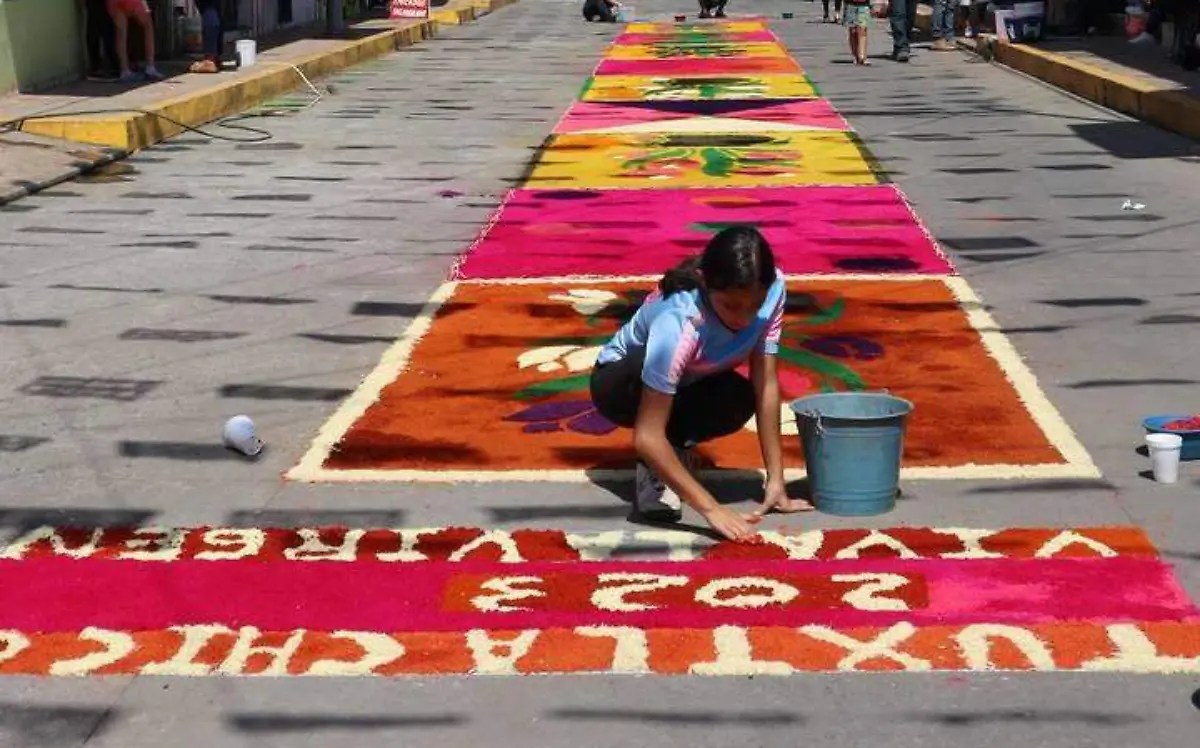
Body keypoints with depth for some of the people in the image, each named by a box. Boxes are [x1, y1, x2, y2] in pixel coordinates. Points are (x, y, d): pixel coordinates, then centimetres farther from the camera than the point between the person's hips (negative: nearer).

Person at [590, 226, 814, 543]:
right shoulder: (677, 322, -41)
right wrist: (710, 508, -46)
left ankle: (675, 450, 1)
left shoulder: (772, 289, -27)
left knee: (741, 400, -28)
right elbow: (647, 436, -42)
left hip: (685, 382, 4)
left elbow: (765, 384, -22)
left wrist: (776, 479, -26)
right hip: (621, 381, -4)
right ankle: (654, 471, -13)